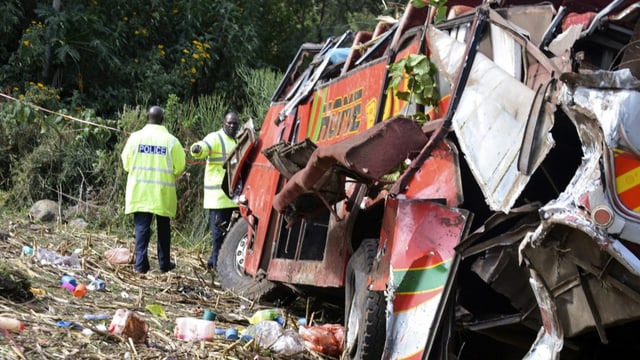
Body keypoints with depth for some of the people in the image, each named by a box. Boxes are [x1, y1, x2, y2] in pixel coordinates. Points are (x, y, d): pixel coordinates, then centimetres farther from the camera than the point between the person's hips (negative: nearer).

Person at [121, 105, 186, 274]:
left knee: (142, 226, 4)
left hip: (139, 191, 0)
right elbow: (179, 167, -4)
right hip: (163, 192, 0)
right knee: (163, 228, 12)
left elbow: (126, 163, 2)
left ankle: (141, 263, -3)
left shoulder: (135, 137, -4)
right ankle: (164, 263, 17)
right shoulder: (171, 141, -6)